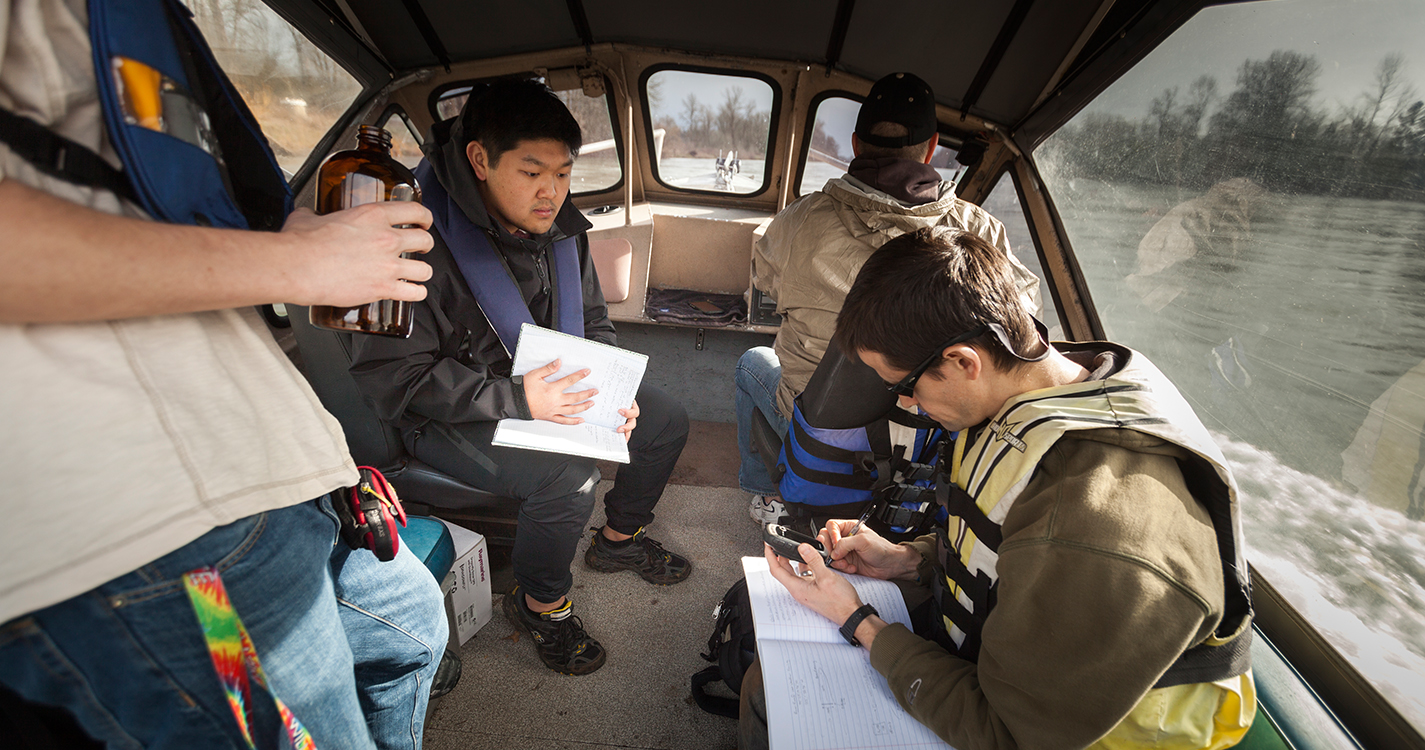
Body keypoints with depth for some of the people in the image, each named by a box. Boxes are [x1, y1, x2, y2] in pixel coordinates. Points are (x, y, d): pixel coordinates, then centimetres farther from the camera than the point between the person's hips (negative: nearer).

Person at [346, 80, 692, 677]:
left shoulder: (560, 226, -1)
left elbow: (593, 321, 9)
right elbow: (390, 376, -24)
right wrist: (516, 400, -31)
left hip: (550, 389, 8)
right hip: (451, 418, -7)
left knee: (667, 420, 4)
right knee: (567, 480, -31)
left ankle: (619, 538, 27)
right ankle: (539, 604, 2)